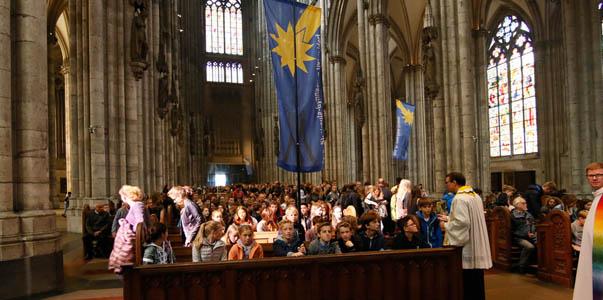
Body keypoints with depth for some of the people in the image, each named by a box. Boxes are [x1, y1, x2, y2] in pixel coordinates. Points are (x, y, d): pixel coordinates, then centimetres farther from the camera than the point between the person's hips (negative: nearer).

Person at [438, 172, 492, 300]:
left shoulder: (459, 199, -18)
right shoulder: (475, 195, 12)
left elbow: (462, 222, -25)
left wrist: (446, 225, -10)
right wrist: (449, 219, 17)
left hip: (467, 247, -9)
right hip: (476, 247, 9)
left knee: (467, 285, 0)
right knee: (476, 282, 15)